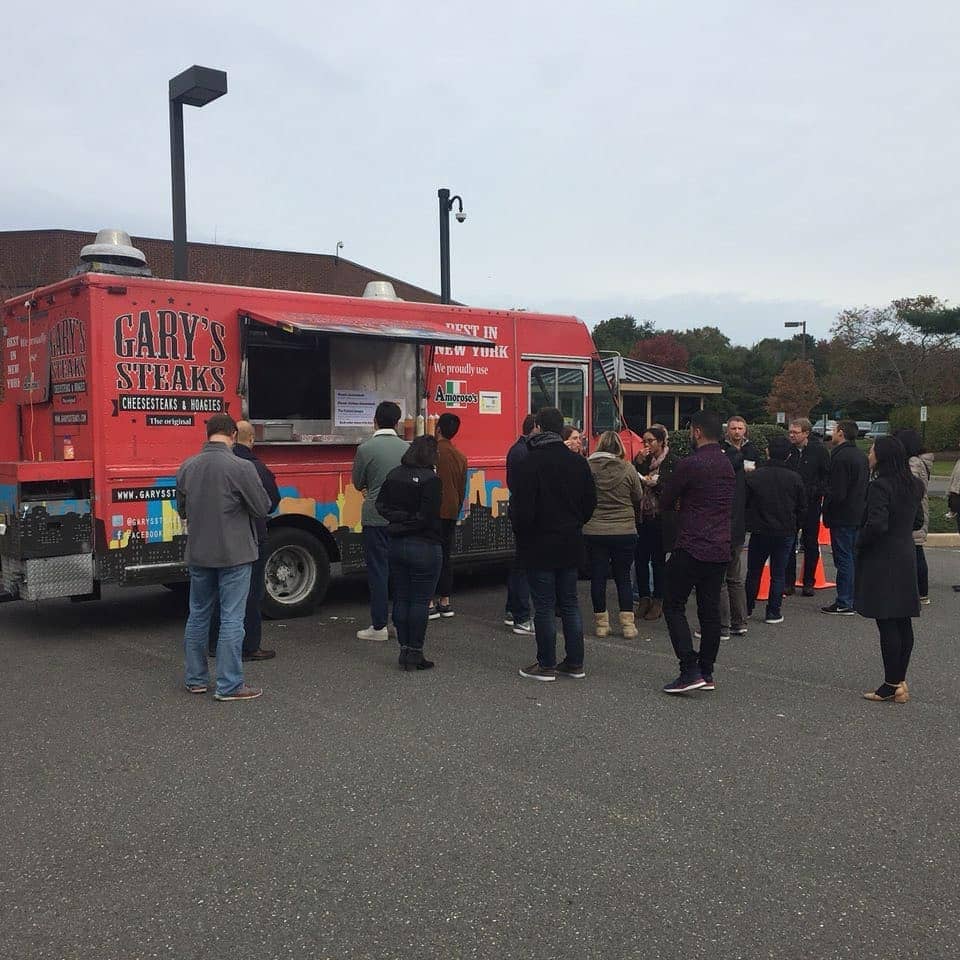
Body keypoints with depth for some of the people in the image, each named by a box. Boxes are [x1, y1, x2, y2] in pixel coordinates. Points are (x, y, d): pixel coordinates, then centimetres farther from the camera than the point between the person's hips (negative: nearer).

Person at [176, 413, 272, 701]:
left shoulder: (187, 467, 1)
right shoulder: (241, 467, -17)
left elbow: (182, 509, 12)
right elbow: (262, 508, -10)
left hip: (198, 554, 6)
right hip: (233, 554, -5)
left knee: (198, 615, 16)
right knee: (231, 618, 0)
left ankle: (196, 679, 25)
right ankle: (229, 685, 3)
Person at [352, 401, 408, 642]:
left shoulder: (365, 448, -10)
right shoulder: (408, 448, 1)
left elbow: (358, 483, 3)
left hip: (376, 518, -3)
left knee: (377, 570, 3)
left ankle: (379, 626, 6)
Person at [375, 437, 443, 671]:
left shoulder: (393, 475, 6)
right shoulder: (431, 480, -15)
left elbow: (381, 506, 6)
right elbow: (428, 517, -18)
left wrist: (399, 519, 0)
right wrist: (411, 521, -1)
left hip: (396, 544, 6)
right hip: (424, 547, -6)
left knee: (401, 599, 12)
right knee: (420, 601, 1)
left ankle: (404, 650, 18)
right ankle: (415, 653, 5)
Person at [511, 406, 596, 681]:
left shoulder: (530, 462, -15)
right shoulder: (577, 461, 4)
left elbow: (522, 507, -17)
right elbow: (590, 502, 9)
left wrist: (520, 531, 1)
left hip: (539, 545, -6)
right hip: (570, 544, 6)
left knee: (544, 606, 2)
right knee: (569, 603, 13)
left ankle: (546, 664, 9)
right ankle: (575, 663, 18)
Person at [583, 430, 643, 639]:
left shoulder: (586, 467, -7)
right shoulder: (628, 469, -8)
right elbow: (638, 498, 2)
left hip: (594, 532, 0)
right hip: (625, 531, 0)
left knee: (597, 578, 9)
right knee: (623, 577, 10)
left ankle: (601, 623, 16)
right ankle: (628, 624, 11)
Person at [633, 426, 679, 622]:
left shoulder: (673, 462, -3)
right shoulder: (643, 460, 11)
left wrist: (655, 483, -16)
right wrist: (638, 462, -8)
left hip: (661, 519, -4)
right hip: (642, 517, 4)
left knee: (658, 560, 3)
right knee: (640, 558, 3)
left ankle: (658, 600, 14)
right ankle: (644, 598, 15)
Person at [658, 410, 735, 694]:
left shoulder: (690, 464, -13)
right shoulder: (727, 464, 11)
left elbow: (665, 498, -4)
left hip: (692, 548, -7)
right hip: (721, 549, 8)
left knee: (674, 606, 1)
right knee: (710, 610, 11)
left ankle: (690, 670, -7)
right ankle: (706, 673, 16)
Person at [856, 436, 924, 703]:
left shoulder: (880, 486, -17)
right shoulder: (914, 485, 9)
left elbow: (876, 524, -24)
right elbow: (916, 521, 16)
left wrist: (859, 543, -8)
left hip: (881, 561, -8)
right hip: (906, 558, 8)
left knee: (887, 624, -3)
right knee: (903, 623, 10)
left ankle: (892, 685, 1)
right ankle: (899, 681, 18)